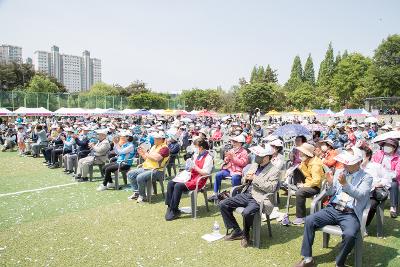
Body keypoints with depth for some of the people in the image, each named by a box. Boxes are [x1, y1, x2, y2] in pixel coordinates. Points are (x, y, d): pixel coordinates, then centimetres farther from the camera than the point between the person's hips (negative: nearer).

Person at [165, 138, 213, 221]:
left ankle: (174, 211, -17)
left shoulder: (208, 158, -8)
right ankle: (170, 206, -10)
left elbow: (205, 173, -16)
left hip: (198, 181, -9)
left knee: (178, 186, -28)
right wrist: (189, 168, 5)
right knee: (170, 183, -10)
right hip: (190, 177, 9)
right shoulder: (196, 155, 17)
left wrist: (195, 167, -16)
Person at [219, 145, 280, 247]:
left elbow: (271, 188, -17)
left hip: (258, 199, -7)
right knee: (223, 204, -6)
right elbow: (244, 181, 22)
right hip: (245, 195, 7)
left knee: (246, 213, -36)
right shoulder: (254, 165, 14)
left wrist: (255, 179, -18)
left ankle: (246, 235, -2)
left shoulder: (274, 171, -6)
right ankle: (237, 231, 6)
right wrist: (246, 178, -3)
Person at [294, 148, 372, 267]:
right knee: (309, 220, -15)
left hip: (350, 214, -4)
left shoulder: (366, 177, 2)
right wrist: (330, 184, -10)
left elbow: (360, 195, -15)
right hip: (332, 209, 4)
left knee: (349, 235, -33)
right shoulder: (339, 172, 12)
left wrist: (345, 184, -31)